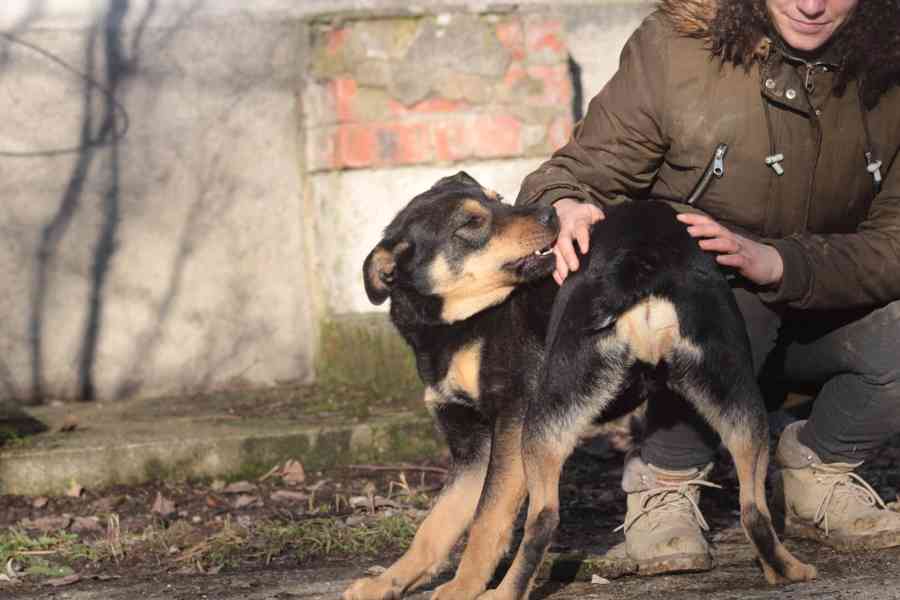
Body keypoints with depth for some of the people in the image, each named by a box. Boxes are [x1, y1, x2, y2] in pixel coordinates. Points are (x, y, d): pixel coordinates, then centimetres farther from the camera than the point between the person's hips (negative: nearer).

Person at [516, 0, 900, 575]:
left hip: (816, 319, 3)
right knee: (726, 300, -38)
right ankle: (664, 482, -10)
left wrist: (777, 263, -35)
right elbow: (588, 167, -15)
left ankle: (816, 468, 4)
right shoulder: (674, 46, -21)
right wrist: (565, 205, -41)